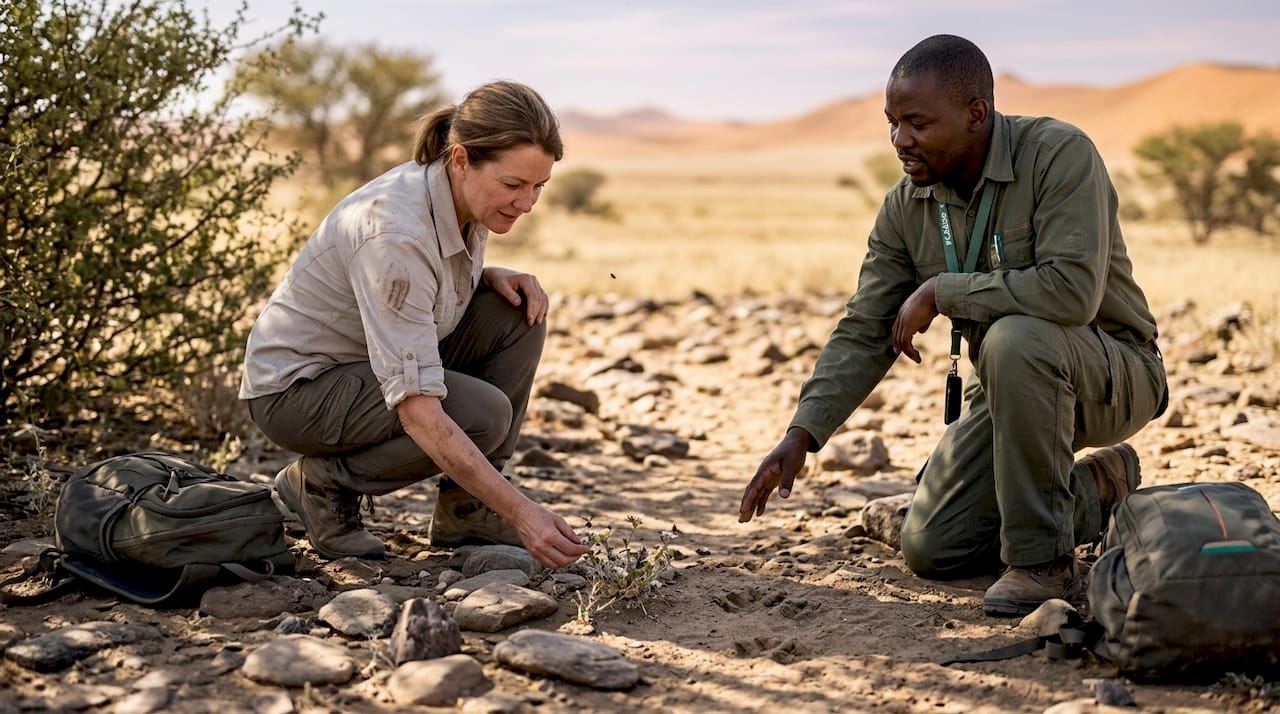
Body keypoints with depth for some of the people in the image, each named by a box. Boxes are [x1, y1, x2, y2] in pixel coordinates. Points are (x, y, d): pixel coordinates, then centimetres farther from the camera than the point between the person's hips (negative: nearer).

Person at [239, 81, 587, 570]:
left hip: (381, 360, 9)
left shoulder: (465, 198, -8)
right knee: (484, 413, -27)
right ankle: (324, 482, -4)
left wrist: (493, 276, -9)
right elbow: (417, 412, -37)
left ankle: (465, 511, -3)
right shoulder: (395, 232, -34)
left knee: (517, 315, -10)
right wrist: (522, 512, -39)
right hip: (296, 387, -8)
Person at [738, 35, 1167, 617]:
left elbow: (1073, 289, -36)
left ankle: (1042, 558, -23)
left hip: (1112, 373, -6)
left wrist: (939, 292, -27)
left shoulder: (1060, 154, -22)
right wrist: (801, 435, -14)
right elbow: (864, 334, -3)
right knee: (929, 550, -4)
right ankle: (1095, 494, 17)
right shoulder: (906, 207, -3)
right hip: (1010, 388, 6)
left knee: (1014, 339, -39)